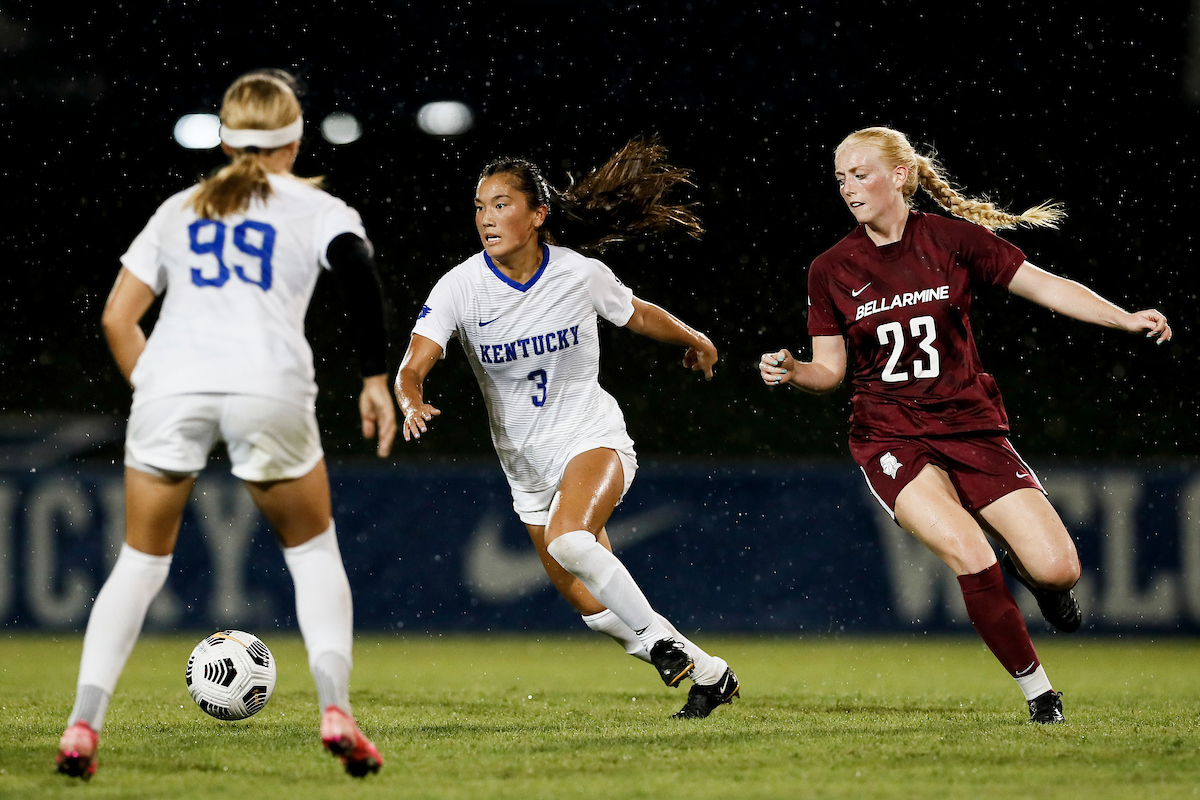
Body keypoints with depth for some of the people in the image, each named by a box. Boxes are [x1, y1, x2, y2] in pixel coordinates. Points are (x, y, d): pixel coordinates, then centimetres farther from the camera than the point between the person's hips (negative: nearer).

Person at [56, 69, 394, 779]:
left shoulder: (179, 210, 25)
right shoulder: (316, 208, 16)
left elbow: (117, 318, 19)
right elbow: (358, 271, -6)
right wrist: (377, 378, 0)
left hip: (171, 380, 2)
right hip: (270, 388, -2)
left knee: (141, 560, 14)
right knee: (313, 548, 18)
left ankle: (83, 725, -1)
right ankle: (336, 708, 0)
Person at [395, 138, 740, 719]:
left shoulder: (581, 275, -12)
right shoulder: (460, 288, -14)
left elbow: (639, 315, 9)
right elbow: (411, 369, -22)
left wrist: (695, 341, 27)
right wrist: (412, 404, -45)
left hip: (593, 437, -3)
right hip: (528, 466, 3)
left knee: (567, 541, -33)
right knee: (597, 611, 4)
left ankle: (659, 639, -15)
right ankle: (707, 673, 24)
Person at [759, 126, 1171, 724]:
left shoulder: (954, 239, -3)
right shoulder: (831, 270, 0)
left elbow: (1046, 287, 0)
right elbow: (831, 369, 5)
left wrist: (1125, 319, -11)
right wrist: (791, 372, -16)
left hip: (971, 427, 1)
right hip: (889, 439, -1)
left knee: (1058, 569, -13)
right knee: (968, 554, -27)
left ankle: (1024, 569, 27)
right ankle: (1036, 688, -9)